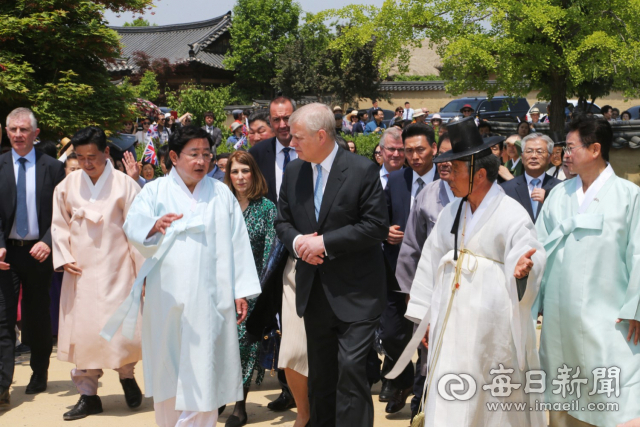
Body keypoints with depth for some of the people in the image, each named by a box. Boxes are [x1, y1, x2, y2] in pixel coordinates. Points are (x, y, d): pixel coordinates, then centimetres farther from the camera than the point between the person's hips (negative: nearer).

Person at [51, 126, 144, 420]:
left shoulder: (125, 185, -5)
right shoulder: (67, 186, 3)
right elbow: (59, 225, 12)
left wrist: (143, 272, -5)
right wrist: (64, 258, -2)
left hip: (115, 272, -3)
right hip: (79, 272, 3)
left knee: (121, 329, -5)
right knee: (81, 330, 5)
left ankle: (127, 375, 25)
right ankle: (87, 394, 17)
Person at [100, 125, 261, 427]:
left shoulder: (221, 194, 11)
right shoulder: (156, 191, 6)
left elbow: (237, 244, 9)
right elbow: (133, 226, -11)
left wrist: (241, 291, 3)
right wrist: (155, 225, -33)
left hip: (208, 298, 0)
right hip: (166, 297, 0)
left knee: (201, 372, -4)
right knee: (169, 369, 7)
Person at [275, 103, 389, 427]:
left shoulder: (362, 170, -11)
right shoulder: (293, 172, 6)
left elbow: (377, 227, -15)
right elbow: (282, 221, 13)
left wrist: (325, 242, -19)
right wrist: (297, 241, -10)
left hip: (354, 291, -6)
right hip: (314, 291, 6)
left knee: (351, 368, -10)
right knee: (320, 372, 16)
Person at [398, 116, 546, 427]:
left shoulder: (512, 215, -9)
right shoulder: (451, 212, 9)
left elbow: (530, 258, -17)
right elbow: (431, 262, 12)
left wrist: (521, 270, -41)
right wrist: (424, 317, 11)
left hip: (493, 328, -5)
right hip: (451, 325, 6)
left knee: (495, 399, 5)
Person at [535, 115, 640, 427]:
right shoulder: (559, 195, 7)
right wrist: (533, 302, 4)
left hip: (606, 318, -4)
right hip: (559, 315, 4)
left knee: (613, 399, -5)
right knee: (561, 399, 13)